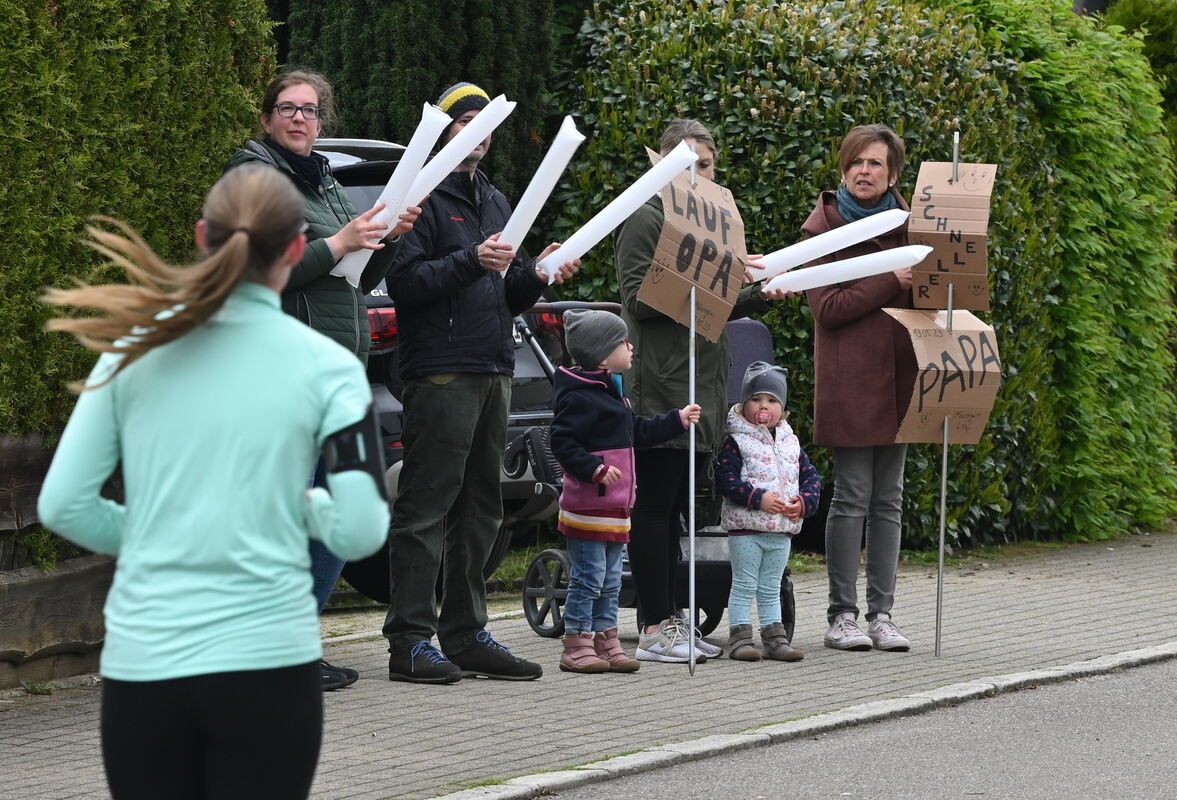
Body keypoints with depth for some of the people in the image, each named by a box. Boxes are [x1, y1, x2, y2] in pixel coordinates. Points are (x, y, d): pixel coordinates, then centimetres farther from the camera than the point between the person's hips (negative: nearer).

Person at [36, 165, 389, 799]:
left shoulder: (133, 345, 1)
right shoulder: (325, 366, -4)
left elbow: (63, 506, 1)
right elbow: (360, 532, -7)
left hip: (140, 665, 2)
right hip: (268, 663, -2)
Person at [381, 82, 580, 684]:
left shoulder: (496, 202, 22)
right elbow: (403, 281, -14)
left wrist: (537, 274, 5)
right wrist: (471, 262, -21)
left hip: (493, 373, 9)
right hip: (441, 372, -8)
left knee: (479, 508, 10)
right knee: (427, 508, -8)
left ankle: (467, 635, 15)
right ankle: (411, 640, -7)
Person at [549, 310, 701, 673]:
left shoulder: (611, 392, 18)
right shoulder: (581, 398, -16)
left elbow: (638, 432, 30)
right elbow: (562, 443, -21)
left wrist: (677, 420, 30)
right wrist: (595, 469, -30)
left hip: (615, 507, 10)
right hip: (588, 505, -10)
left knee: (610, 581, 13)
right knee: (588, 577, -7)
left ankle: (606, 642, 18)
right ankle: (576, 647, -3)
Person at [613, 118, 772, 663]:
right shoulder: (646, 220, -5)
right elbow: (638, 300, -13)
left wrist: (757, 295, 6)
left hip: (701, 384, 8)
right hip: (658, 387, -8)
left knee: (674, 506, 10)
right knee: (655, 504, -6)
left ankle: (670, 623, 12)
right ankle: (656, 628, -6)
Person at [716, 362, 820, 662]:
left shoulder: (790, 443, 12)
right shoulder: (736, 442, -6)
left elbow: (811, 476, 12)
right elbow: (725, 479, -15)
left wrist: (804, 502, -8)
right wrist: (758, 498, -23)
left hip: (782, 530, 5)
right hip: (745, 527, -5)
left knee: (771, 589, 13)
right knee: (744, 585, -2)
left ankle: (775, 638, 17)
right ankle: (740, 638, 1)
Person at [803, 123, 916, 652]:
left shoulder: (905, 223, 12)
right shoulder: (823, 227, -1)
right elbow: (827, 308, -10)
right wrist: (891, 282, -15)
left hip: (897, 376, 5)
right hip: (848, 379, -5)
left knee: (888, 499, 5)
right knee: (853, 495, -8)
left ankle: (881, 614, 8)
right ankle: (842, 615, -3)